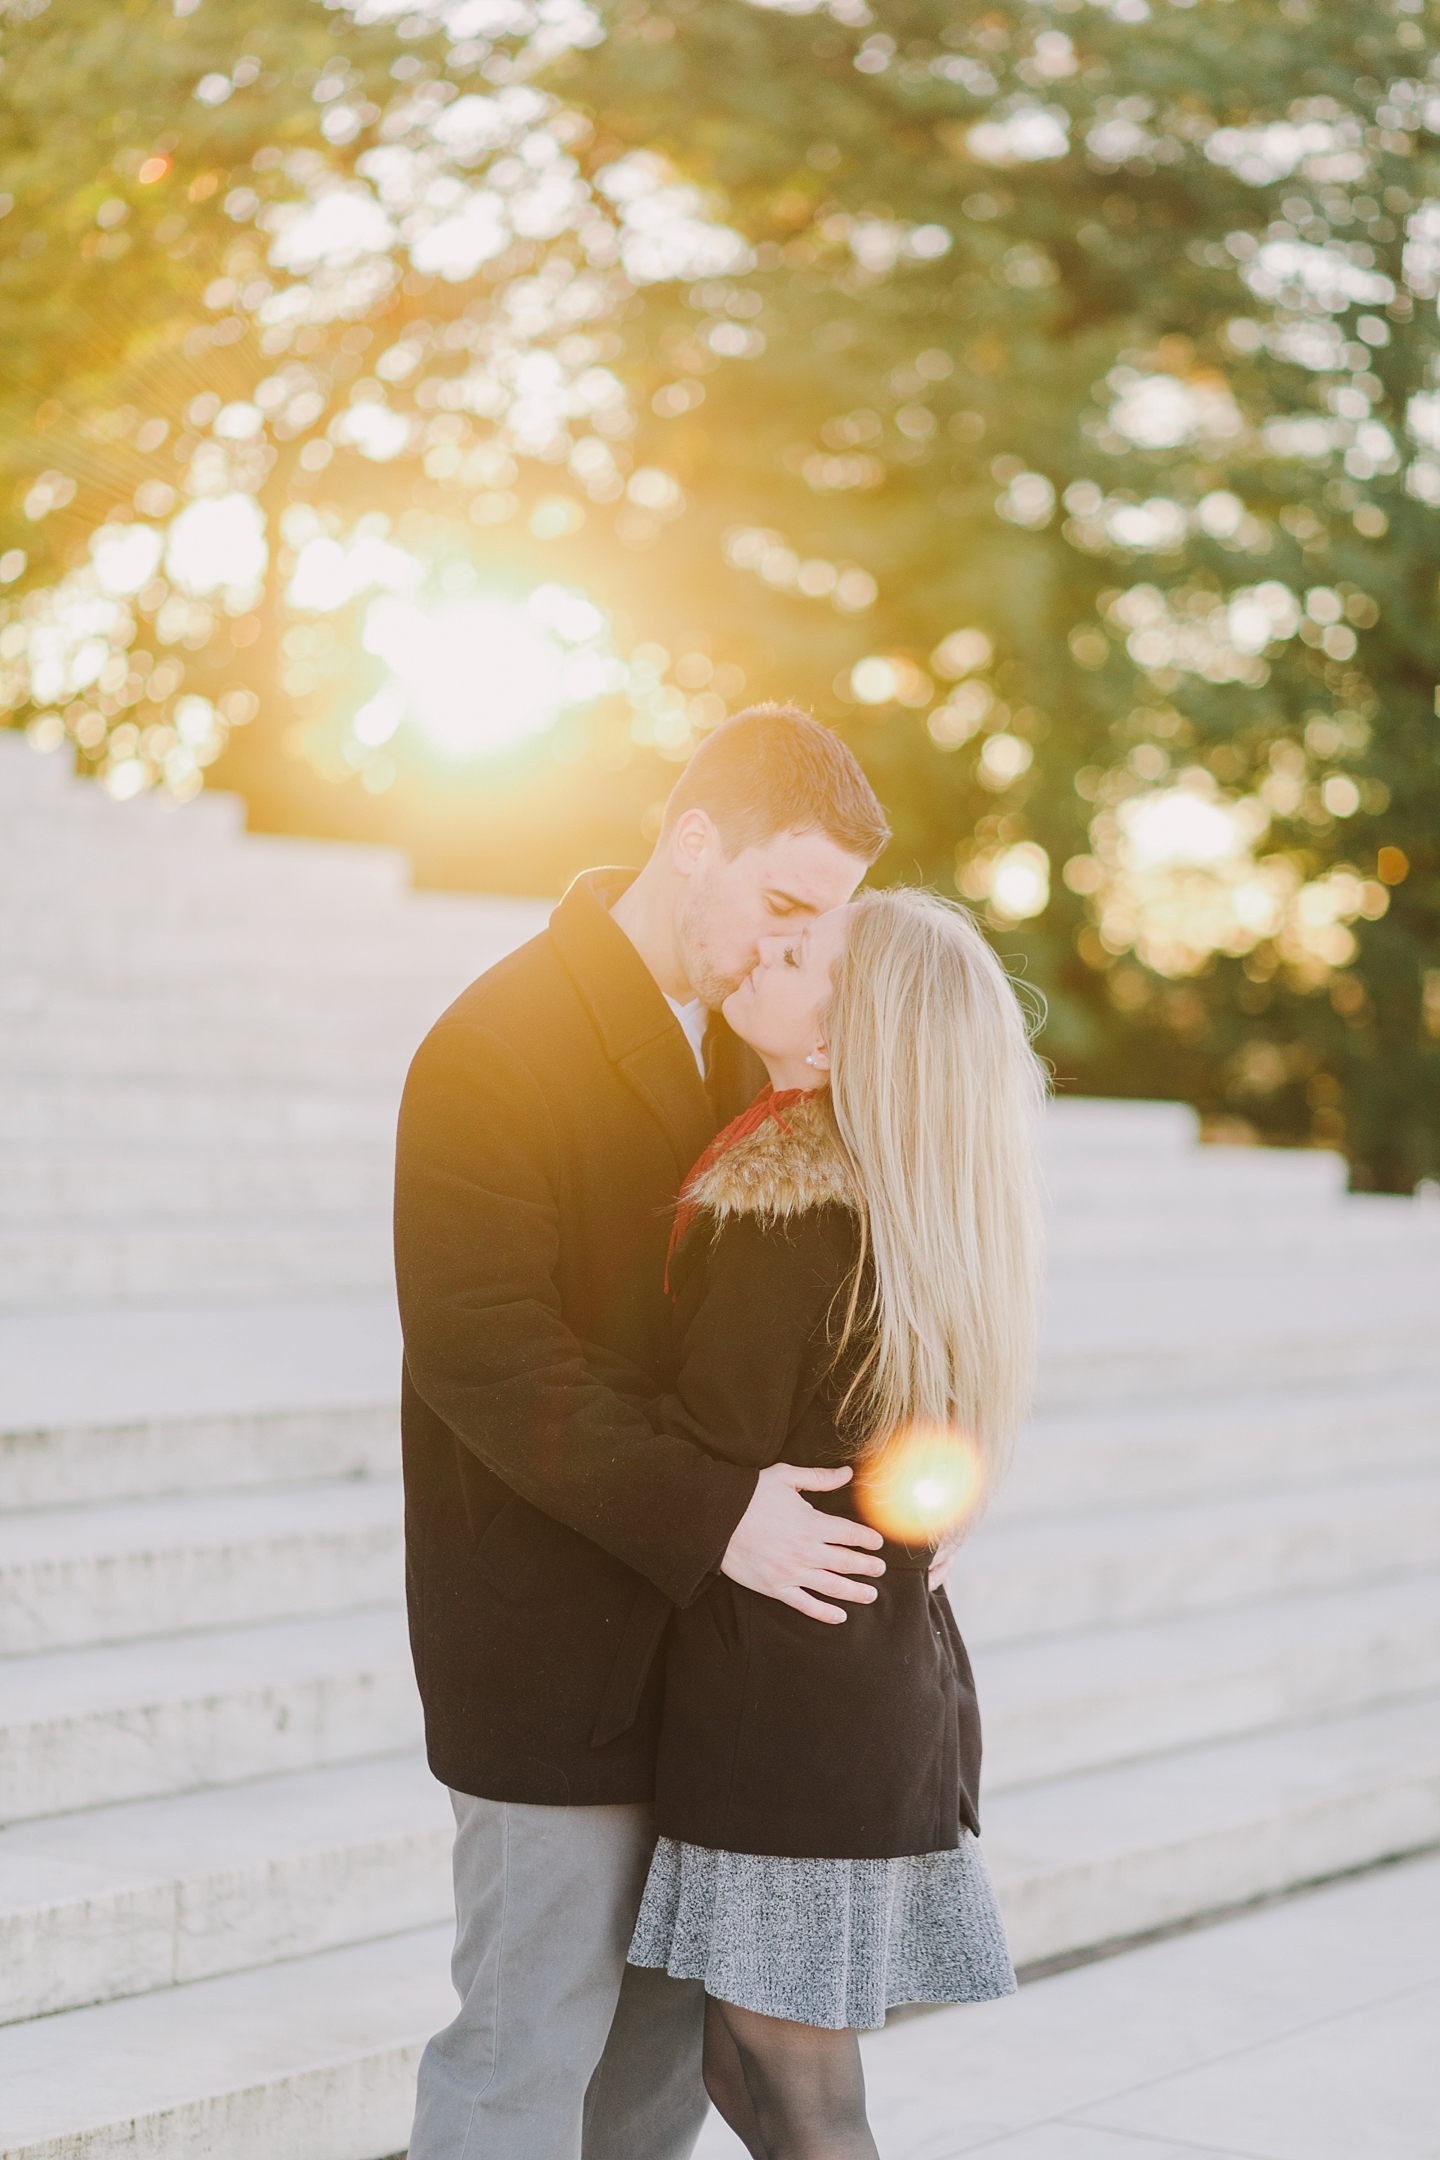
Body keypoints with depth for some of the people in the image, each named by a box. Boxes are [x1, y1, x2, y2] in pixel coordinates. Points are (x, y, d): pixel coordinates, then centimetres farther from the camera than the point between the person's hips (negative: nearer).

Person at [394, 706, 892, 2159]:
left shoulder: (732, 1043, 12)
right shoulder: (499, 1042, -14)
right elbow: (480, 1350, -21)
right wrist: (711, 1514, -25)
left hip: (693, 1611, 8)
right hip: (553, 1641, -8)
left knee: (671, 2036, 15)